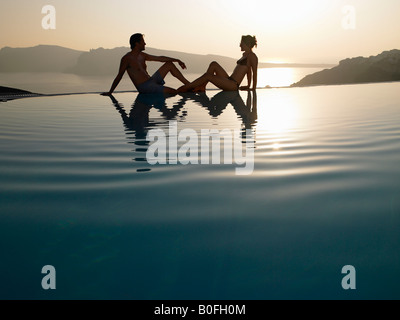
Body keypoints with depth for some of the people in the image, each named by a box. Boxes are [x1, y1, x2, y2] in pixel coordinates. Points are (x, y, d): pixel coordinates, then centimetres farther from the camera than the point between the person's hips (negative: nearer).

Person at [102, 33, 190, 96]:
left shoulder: (142, 55, 13)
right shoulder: (127, 58, -11)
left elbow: (160, 58, 17)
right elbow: (119, 76, -9)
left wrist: (177, 60, 13)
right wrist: (110, 92, -8)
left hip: (151, 81, 9)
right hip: (144, 87, -9)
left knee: (169, 64, 11)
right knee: (174, 92, -24)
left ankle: (188, 84, 6)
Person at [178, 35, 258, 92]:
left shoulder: (252, 56, -9)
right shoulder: (245, 54, 20)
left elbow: (255, 72, -12)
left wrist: (253, 88, -12)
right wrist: (248, 86, 29)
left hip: (233, 85, -10)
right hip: (229, 81, 10)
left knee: (208, 76, -15)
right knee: (213, 64, 3)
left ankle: (186, 87, -3)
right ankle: (202, 87, -3)